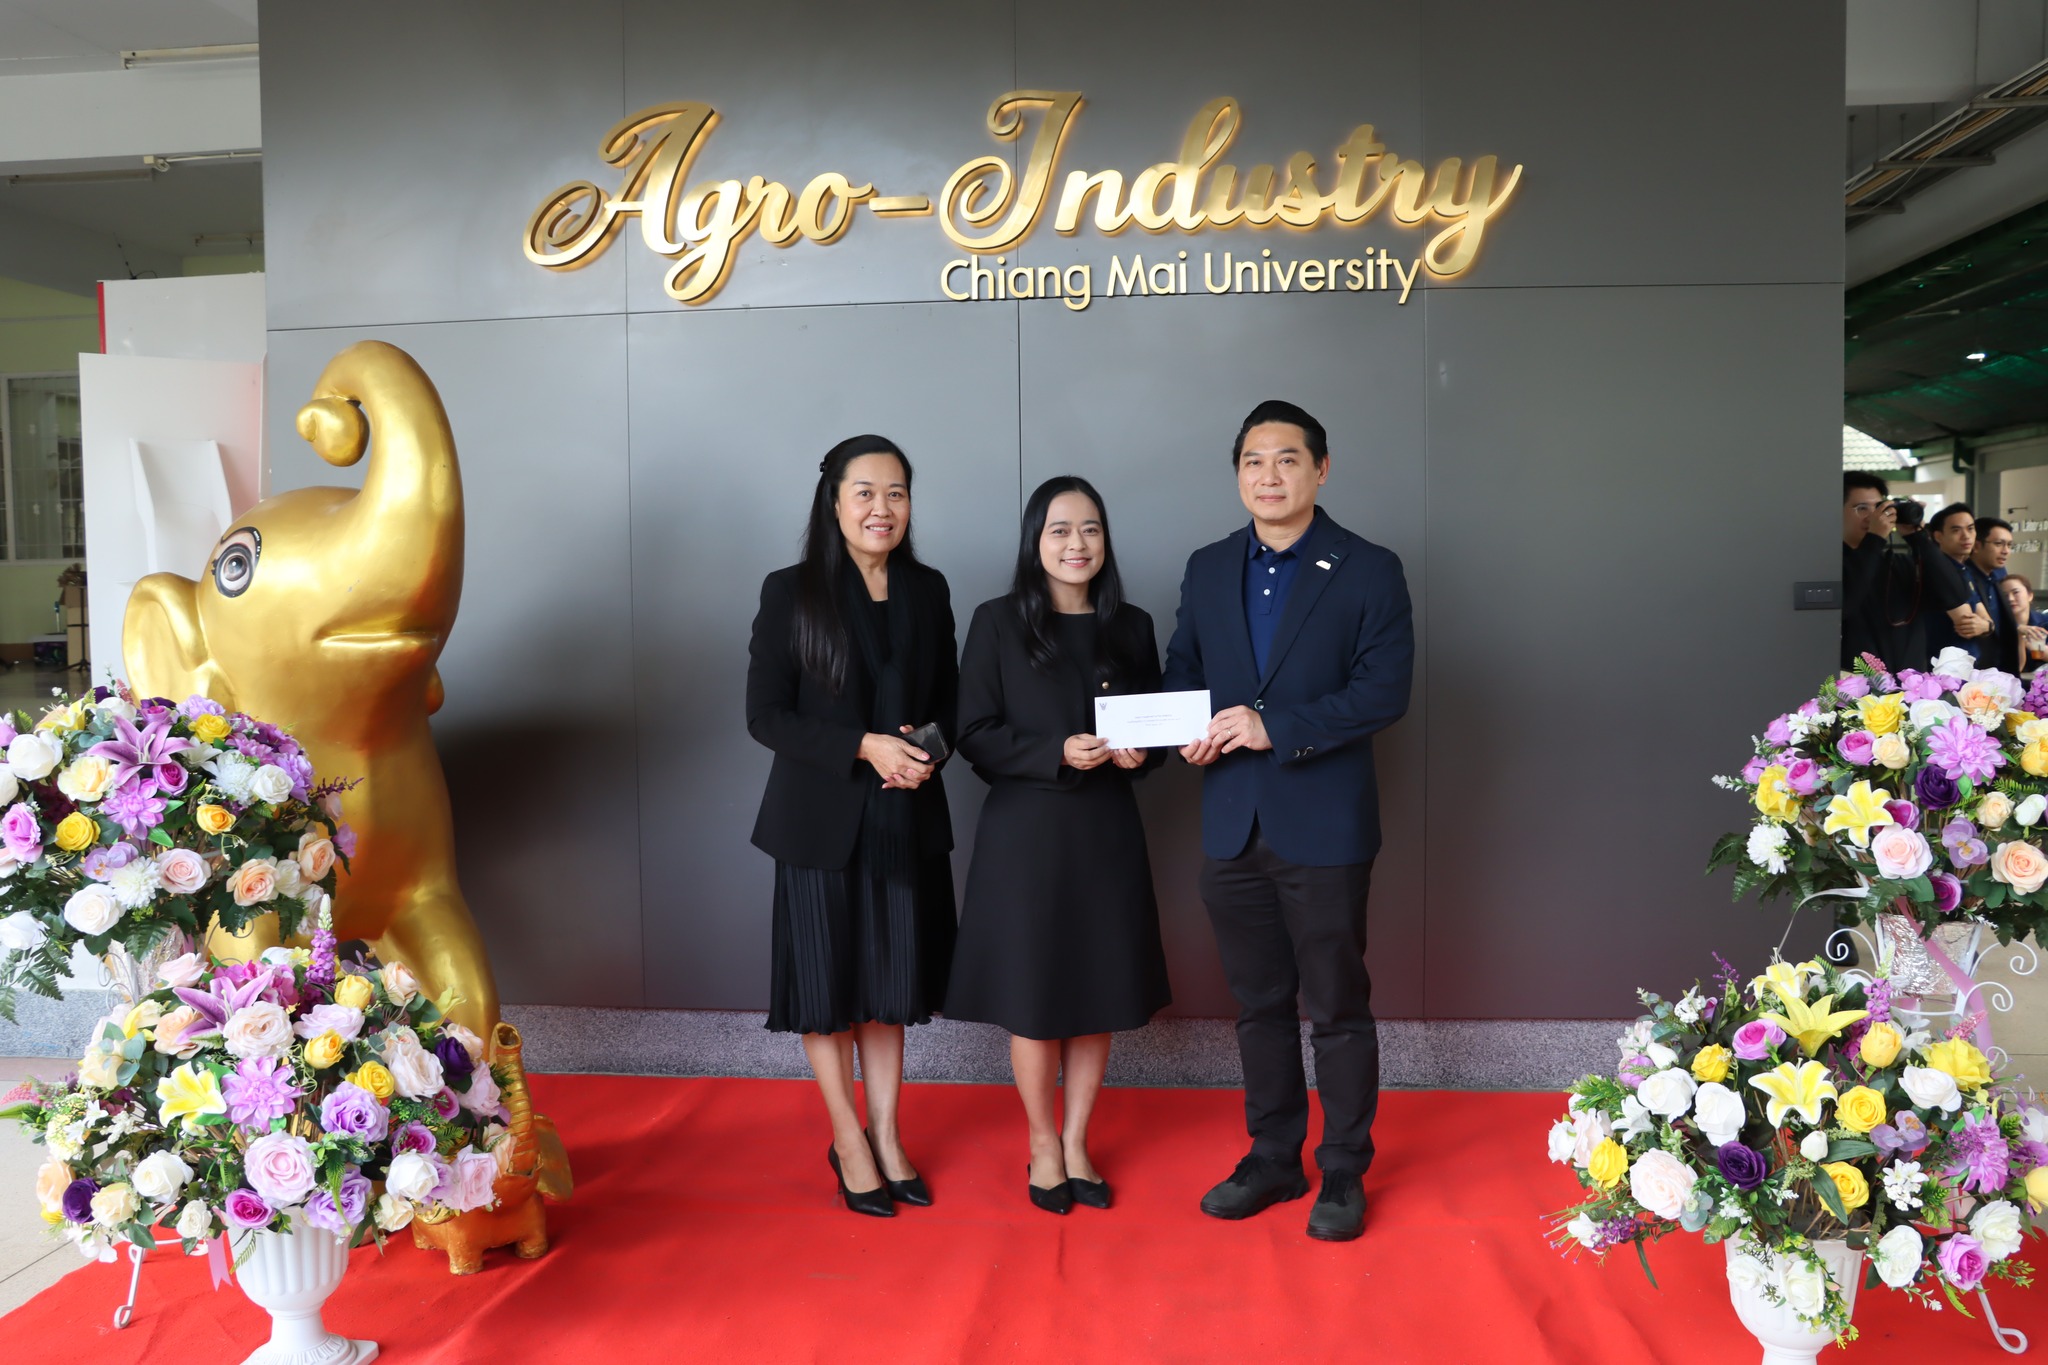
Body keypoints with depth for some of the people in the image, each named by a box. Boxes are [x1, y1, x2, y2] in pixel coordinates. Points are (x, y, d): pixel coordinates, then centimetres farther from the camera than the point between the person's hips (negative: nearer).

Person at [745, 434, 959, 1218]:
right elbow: (765, 715, -10)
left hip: (907, 819, 3)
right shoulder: (791, 593, -7)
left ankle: (885, 1137, 28)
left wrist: (927, 748, -10)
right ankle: (849, 1143, 25)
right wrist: (865, 747, -20)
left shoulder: (927, 590, 5)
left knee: (890, 982, 12)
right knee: (827, 984, 7)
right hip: (821, 821, -3)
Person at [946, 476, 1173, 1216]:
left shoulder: (1131, 627, 7)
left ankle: (1077, 1142, 27)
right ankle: (1043, 1145, 25)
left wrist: (1138, 753, -9)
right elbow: (976, 735, -6)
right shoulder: (998, 623, -2)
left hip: (1107, 832, 3)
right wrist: (1060, 752, -19)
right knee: (1032, 997, 4)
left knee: (1099, 995, 9)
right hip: (1025, 831, -3)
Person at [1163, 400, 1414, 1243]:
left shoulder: (1369, 571, -4)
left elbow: (1385, 690, -12)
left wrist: (1277, 725, -21)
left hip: (1324, 825, -4)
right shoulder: (1208, 570, 10)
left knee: (1337, 1006, 6)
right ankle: (1273, 1158, 31)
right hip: (1232, 825, 4)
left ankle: (1344, 1172, 23)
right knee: (1258, 1003, 15)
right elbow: (1180, 669, 15)